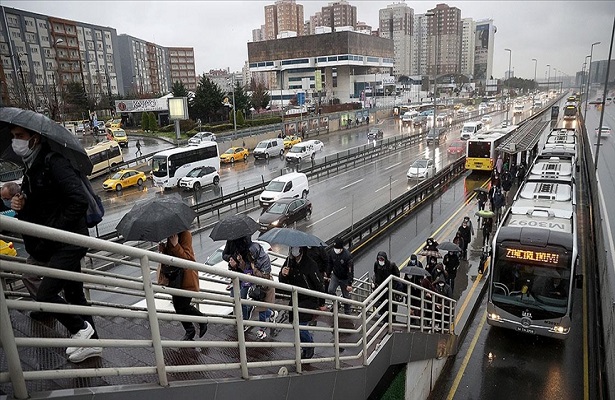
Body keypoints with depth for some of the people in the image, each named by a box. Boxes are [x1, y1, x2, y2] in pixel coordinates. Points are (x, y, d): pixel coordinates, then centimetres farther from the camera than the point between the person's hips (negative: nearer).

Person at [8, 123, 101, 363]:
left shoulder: (53, 162, -17)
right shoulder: (31, 167, 13)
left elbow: (79, 201, -26)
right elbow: (35, 206, 22)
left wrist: (54, 232, -20)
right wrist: (20, 205, -1)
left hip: (69, 243, -10)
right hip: (56, 245, 10)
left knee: (45, 295, -10)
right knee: (74, 294, 15)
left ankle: (81, 329, 13)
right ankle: (91, 342, 28)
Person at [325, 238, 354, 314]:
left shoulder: (347, 255, -28)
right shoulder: (332, 252, -14)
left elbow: (350, 270, -22)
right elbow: (329, 264, 4)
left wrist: (350, 284, -21)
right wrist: (328, 275, 10)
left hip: (345, 279, -3)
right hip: (335, 276, 4)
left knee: (346, 296, 8)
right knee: (330, 290, -13)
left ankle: (347, 312, 28)